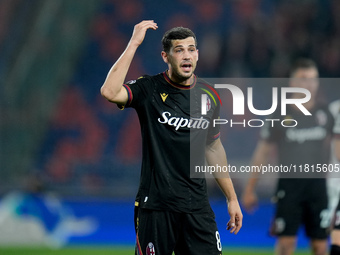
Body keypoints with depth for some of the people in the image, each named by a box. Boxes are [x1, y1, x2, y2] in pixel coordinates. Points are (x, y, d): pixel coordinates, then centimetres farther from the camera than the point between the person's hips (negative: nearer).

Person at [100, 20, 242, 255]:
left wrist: (232, 198, 18)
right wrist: (134, 44, -23)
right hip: (156, 205, -4)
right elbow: (110, 92, -26)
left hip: (197, 205, 4)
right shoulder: (149, 90, -6)